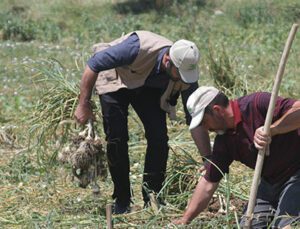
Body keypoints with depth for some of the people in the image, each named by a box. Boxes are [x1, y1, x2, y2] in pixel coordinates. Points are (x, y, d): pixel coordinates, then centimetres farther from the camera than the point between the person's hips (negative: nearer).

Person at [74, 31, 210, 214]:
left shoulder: (187, 74, -27)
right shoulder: (138, 48, -42)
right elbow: (93, 65, -31)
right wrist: (84, 105, -27)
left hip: (149, 88, 3)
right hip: (115, 81, -3)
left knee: (159, 137, -14)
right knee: (117, 138, -14)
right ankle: (122, 201, 1)